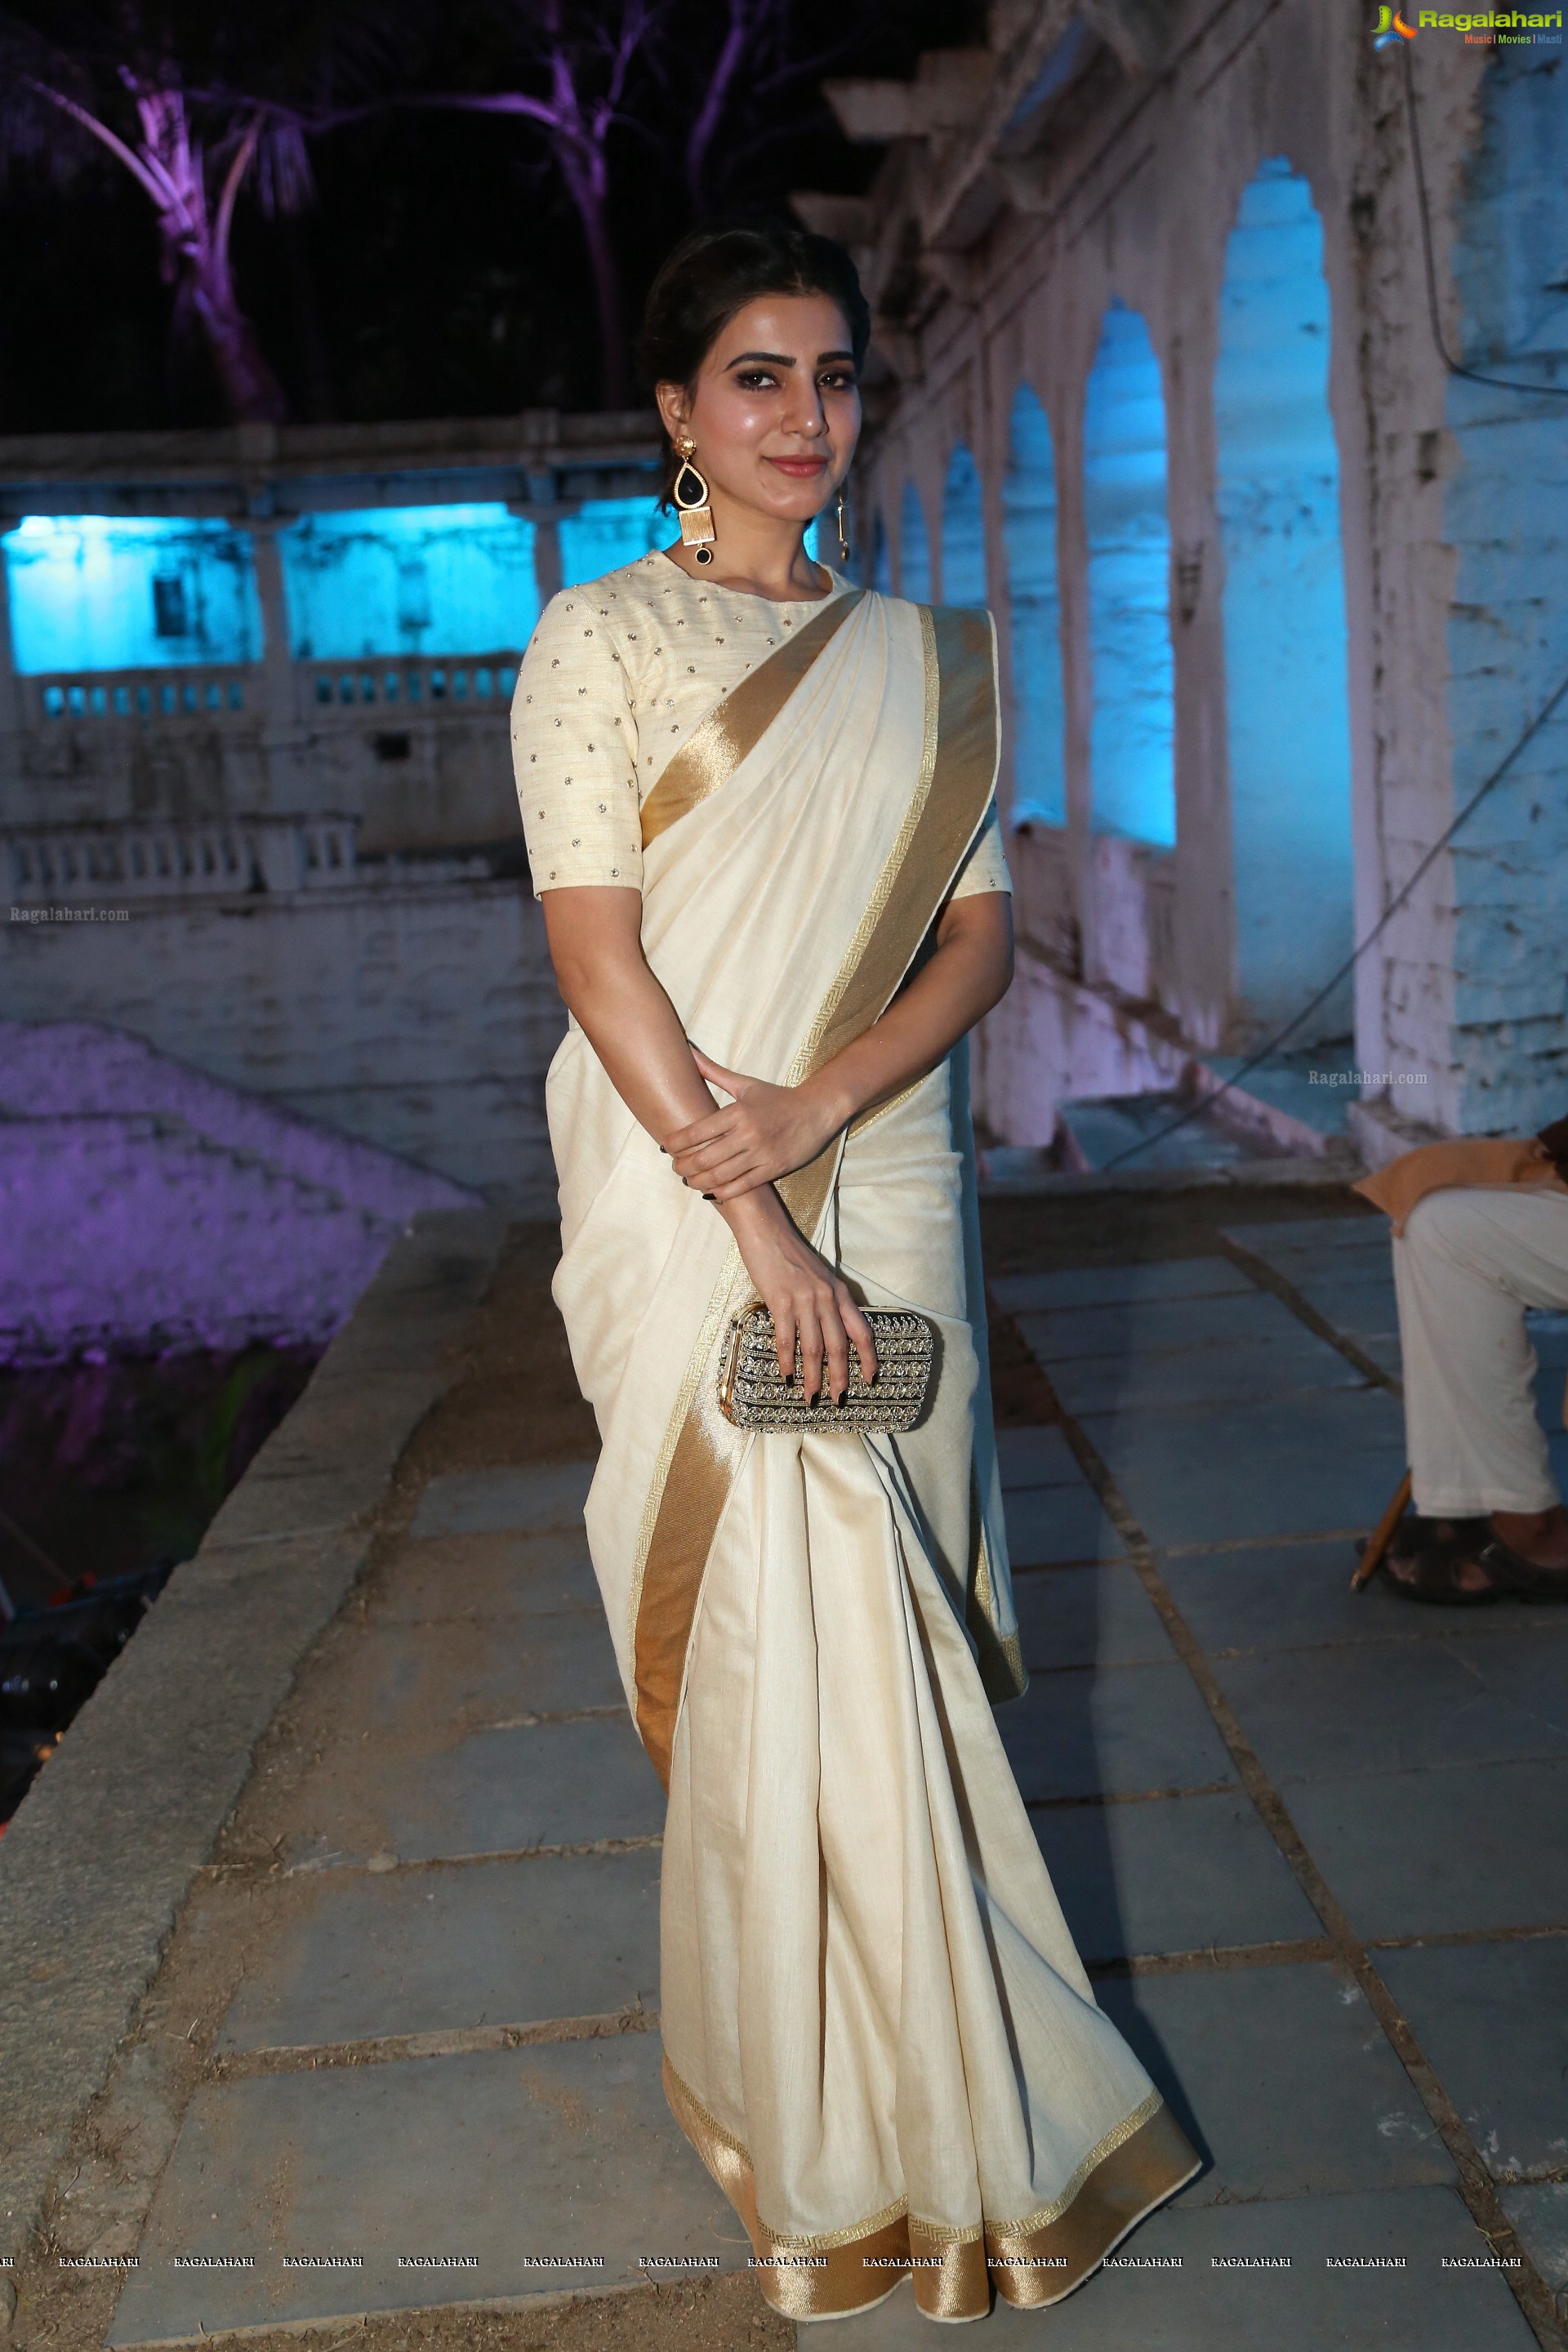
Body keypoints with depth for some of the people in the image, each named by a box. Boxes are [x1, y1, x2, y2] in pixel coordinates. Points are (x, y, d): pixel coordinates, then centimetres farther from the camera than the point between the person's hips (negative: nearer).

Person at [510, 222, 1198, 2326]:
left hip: (887, 1181, 4)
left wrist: (820, 1104, -11)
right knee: (787, 1633, -4)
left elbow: (979, 931, 7)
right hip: (687, 1197, -4)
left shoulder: (923, 657, 12)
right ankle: (861, 2142, 12)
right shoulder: (601, 639, -1)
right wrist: (752, 1225, -16)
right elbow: (598, 952, -9)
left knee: (880, 1629, 8)